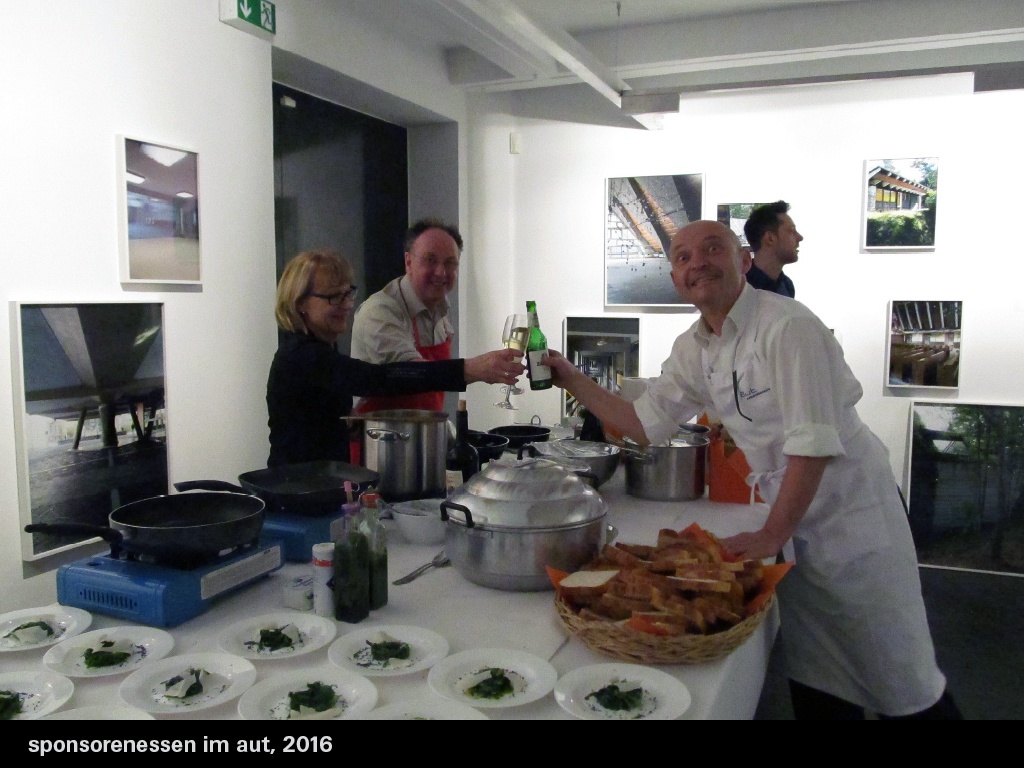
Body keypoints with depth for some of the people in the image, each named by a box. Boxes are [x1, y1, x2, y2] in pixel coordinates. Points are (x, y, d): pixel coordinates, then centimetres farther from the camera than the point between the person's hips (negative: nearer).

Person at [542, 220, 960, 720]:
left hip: (855, 512, -7)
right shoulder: (692, 350, 2)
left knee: (903, 686, 6)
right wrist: (572, 380, -1)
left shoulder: (786, 326, -21)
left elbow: (814, 443, -25)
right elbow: (645, 423, 7)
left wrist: (771, 537, -21)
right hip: (796, 522, 7)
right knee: (814, 685, 18)